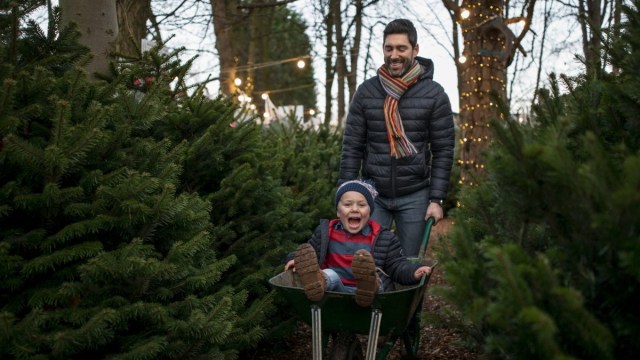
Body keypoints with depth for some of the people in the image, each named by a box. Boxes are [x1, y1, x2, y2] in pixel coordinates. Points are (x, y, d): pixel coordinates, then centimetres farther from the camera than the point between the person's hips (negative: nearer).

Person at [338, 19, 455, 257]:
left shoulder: (434, 94, -3)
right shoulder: (366, 91, 1)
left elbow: (443, 150, -3)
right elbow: (352, 147, 2)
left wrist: (437, 199, -8)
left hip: (414, 196, -1)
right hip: (372, 193, 1)